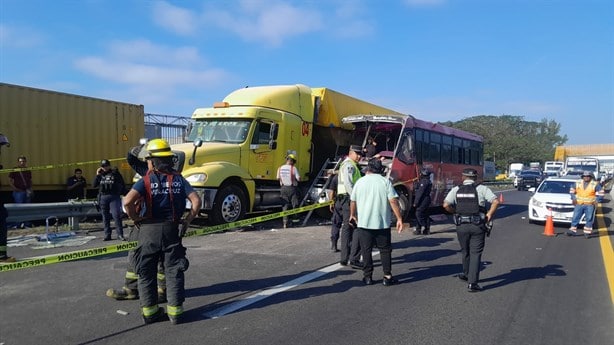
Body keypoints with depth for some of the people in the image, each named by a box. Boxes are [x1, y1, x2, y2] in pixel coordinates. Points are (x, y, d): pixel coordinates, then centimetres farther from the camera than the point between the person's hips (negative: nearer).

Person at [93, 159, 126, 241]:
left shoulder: (115, 173, 1)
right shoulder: (100, 174, 12)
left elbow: (122, 185, 3)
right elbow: (94, 185, 7)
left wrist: (119, 193, -4)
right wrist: (97, 175, 0)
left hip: (114, 197, -4)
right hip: (103, 197, 4)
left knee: (116, 215, -12)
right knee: (105, 218, 7)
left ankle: (120, 235, -9)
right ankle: (107, 235, 15)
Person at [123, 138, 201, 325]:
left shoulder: (146, 180, -5)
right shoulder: (179, 179, 3)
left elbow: (128, 201, -18)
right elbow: (196, 201, -7)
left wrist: (136, 219, -3)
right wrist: (187, 220, 1)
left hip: (149, 230, -1)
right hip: (171, 229, 1)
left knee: (147, 273, 12)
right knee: (174, 271, 9)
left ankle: (149, 311, 17)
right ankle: (175, 311, 10)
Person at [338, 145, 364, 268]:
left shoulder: (345, 164, 23)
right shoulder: (349, 165, -10)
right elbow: (348, 183, -23)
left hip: (344, 199, 11)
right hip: (350, 199, -11)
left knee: (347, 228, 12)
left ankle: (344, 259, 16)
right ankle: (354, 259, -10)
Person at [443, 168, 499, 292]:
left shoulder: (456, 190, 4)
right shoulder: (481, 189, 0)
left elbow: (446, 205, -8)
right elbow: (495, 201, -12)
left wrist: (456, 212, 8)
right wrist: (489, 214, 0)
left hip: (461, 225, 2)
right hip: (478, 226, -2)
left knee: (465, 251, 21)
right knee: (475, 253, 3)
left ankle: (467, 275, 40)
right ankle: (472, 283, -1)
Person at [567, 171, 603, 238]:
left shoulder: (595, 184, -1)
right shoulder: (578, 183, 5)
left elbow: (600, 193, 3)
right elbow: (572, 191, 14)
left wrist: (596, 200, -7)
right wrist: (573, 198, 2)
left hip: (590, 205, -2)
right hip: (579, 204, 2)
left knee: (589, 219, 1)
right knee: (575, 217, 1)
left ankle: (587, 232, 7)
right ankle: (572, 231, 6)